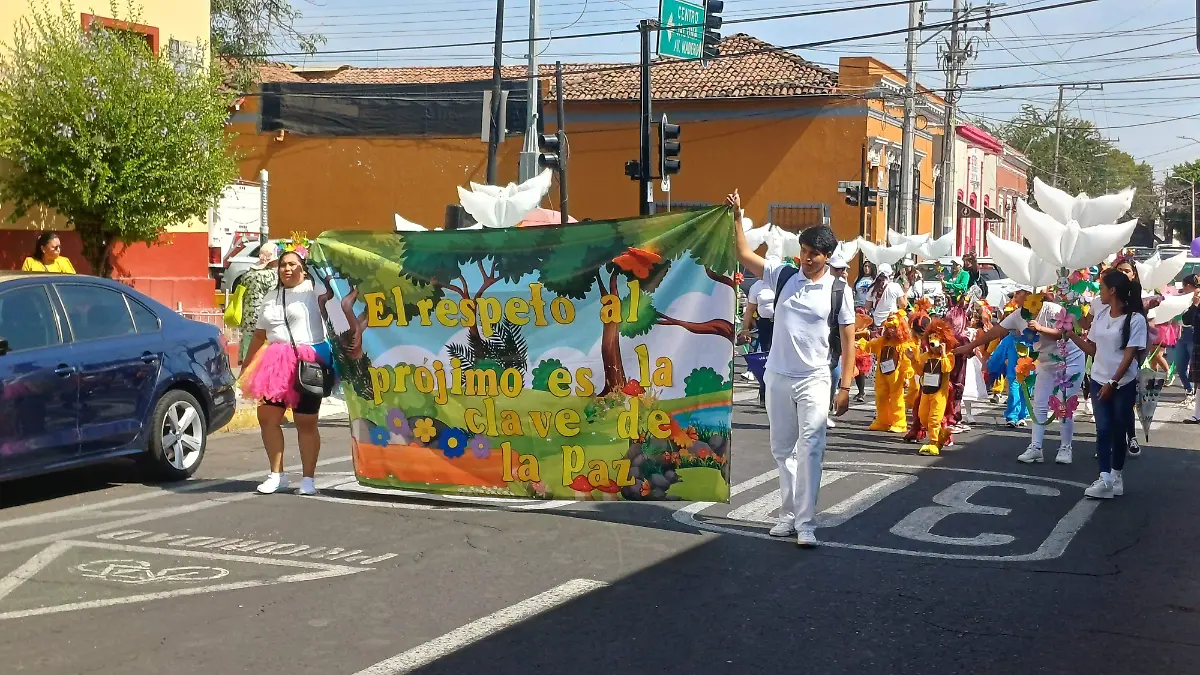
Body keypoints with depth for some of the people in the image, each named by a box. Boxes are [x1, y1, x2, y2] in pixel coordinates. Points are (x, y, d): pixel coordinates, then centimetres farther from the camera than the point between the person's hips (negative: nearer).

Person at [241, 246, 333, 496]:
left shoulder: (313, 290, -1)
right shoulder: (272, 298, 18)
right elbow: (259, 336, 23)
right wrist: (247, 367, 22)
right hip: (277, 364, 7)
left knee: (306, 423, -3)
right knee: (267, 417, 3)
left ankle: (308, 479, 7)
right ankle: (277, 474, 15)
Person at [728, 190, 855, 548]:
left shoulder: (838, 291, -5)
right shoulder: (783, 275, 3)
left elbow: (848, 341, -3)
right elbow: (745, 255, 7)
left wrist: (845, 387, -7)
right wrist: (736, 218, -4)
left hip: (814, 380, -4)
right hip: (778, 377, 4)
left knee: (810, 450, -12)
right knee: (782, 449, 11)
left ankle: (806, 524, -12)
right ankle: (789, 513, 23)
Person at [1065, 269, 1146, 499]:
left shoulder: (1135, 319, -12)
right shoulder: (1100, 316, 6)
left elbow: (1129, 356, -14)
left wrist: (1112, 383, -18)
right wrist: (1071, 334, 5)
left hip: (1123, 384, -5)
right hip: (1099, 381, 5)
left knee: (1119, 431, 6)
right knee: (1103, 429, -4)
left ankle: (1117, 474, 20)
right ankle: (1105, 478, -10)